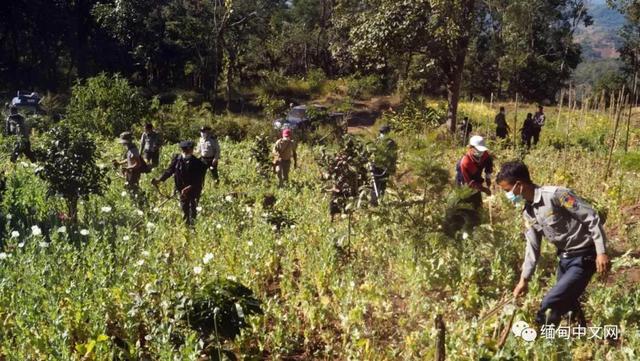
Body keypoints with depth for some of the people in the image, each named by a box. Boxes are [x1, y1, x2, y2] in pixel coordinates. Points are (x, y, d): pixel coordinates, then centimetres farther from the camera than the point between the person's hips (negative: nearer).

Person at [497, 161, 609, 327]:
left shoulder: (556, 195, -23)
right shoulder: (528, 212, 4)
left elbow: (592, 218, -20)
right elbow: (532, 247, 12)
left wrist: (601, 252, -22)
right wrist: (524, 279, 11)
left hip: (583, 257, -8)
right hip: (564, 258, 8)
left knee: (550, 303, -13)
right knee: (564, 303, 15)